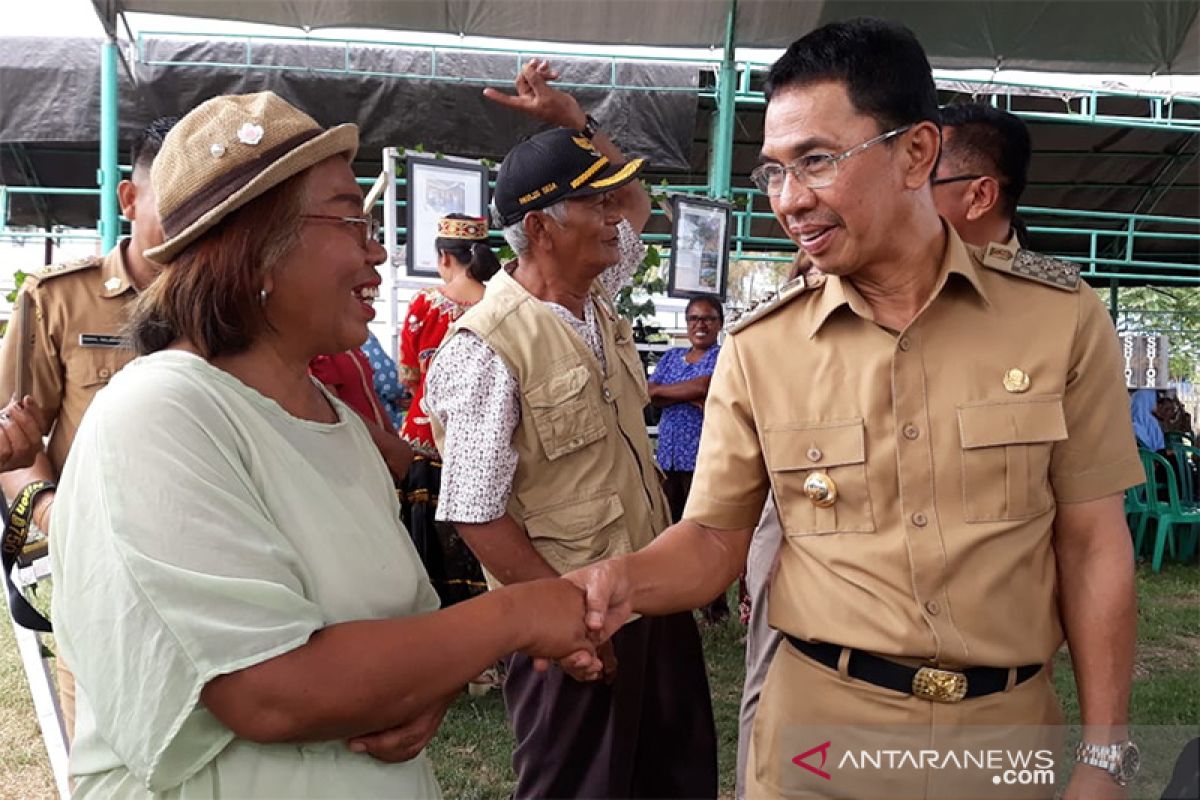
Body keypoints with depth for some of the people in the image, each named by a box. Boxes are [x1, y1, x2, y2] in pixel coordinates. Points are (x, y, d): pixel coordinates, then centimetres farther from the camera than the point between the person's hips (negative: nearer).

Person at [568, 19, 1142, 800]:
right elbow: (717, 535, -2)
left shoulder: (1061, 315, -7)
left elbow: (1093, 542, -2)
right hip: (822, 725, 0)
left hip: (1009, 724, 1)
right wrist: (628, 579, -23)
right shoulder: (757, 348, -7)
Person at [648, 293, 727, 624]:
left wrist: (665, 389, -4)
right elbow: (651, 395, 2)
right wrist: (692, 396, -12)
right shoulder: (671, 357, 16)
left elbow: (704, 386, -18)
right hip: (667, 455, 6)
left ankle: (716, 605, 10)